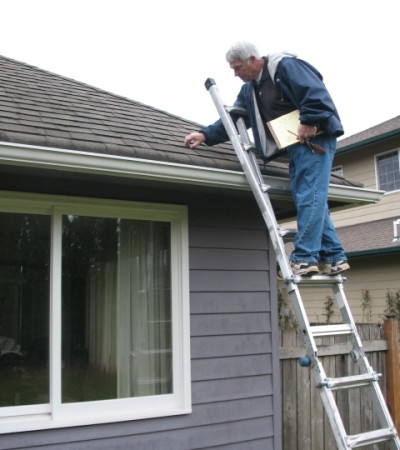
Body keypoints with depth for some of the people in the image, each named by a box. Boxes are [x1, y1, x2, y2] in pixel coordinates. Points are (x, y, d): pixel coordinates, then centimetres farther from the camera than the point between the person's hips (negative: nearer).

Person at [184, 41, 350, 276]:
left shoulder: (285, 66, -9)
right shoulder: (249, 90, 18)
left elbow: (315, 92, -19)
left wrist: (309, 122, -24)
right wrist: (205, 135, 6)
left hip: (314, 138, -9)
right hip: (296, 146, 9)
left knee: (309, 197, -13)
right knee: (312, 200, 5)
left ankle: (304, 257, -14)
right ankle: (334, 257, 7)